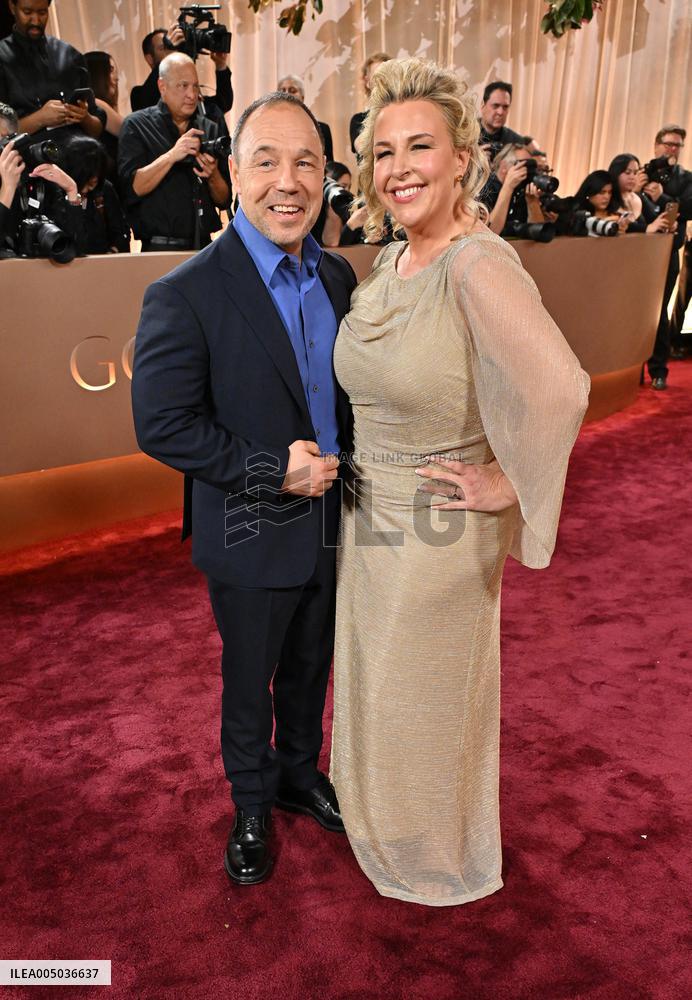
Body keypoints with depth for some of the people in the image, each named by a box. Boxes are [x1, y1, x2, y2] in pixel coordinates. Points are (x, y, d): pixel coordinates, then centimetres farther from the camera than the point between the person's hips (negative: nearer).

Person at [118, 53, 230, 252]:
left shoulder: (212, 129, 13)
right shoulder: (136, 125, 4)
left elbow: (224, 201, 12)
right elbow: (132, 189, -10)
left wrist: (213, 176, -8)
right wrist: (171, 156, -17)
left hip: (203, 246, 3)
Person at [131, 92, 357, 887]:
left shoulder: (337, 276, 1)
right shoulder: (186, 295, -19)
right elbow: (161, 425, -19)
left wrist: (346, 465, -4)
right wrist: (274, 470, -23)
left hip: (330, 521, 5)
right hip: (251, 537, -5)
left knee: (310, 669, 24)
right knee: (248, 683, 17)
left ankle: (300, 774, 50)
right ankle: (251, 806, 43)